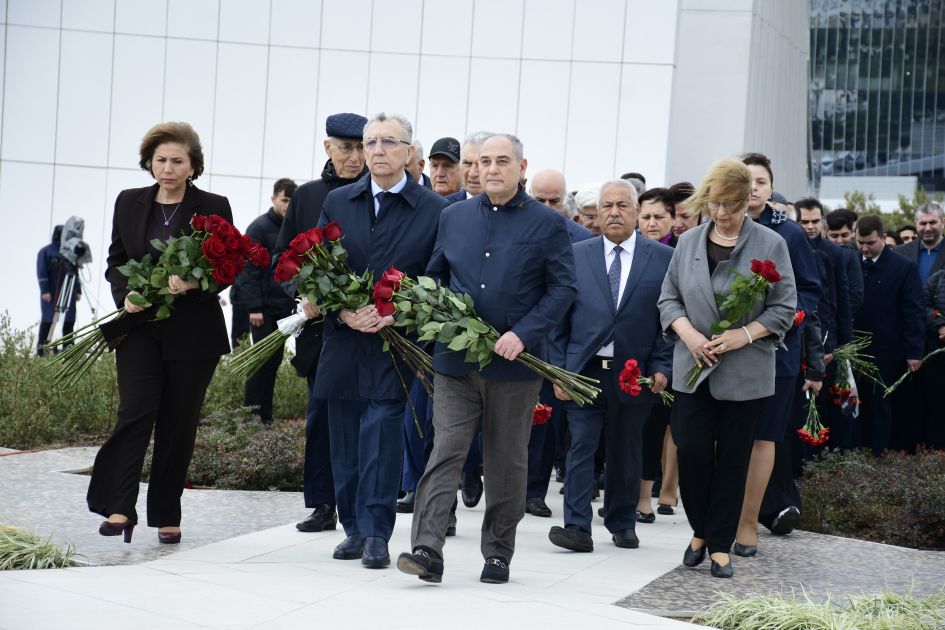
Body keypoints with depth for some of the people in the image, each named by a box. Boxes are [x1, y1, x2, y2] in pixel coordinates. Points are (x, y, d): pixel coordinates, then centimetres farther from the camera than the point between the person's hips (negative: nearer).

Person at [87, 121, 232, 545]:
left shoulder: (214, 207, 1)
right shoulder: (129, 203, 9)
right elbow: (115, 260, 13)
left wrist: (194, 282, -19)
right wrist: (126, 294, -7)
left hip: (193, 331, -1)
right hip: (139, 326, 1)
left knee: (179, 423, 3)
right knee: (135, 411, -13)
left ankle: (167, 517, 12)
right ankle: (119, 508, -14)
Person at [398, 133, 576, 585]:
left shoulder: (547, 224, 0)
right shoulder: (454, 216, 10)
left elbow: (562, 288, -4)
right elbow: (434, 275, 19)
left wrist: (523, 334, -15)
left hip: (514, 362, -2)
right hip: (455, 360, 2)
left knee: (506, 462, 7)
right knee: (445, 451, -6)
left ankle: (498, 554, 18)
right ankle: (427, 550, -10)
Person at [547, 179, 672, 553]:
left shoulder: (662, 258, 3)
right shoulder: (576, 256, 5)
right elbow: (560, 318, 6)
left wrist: (662, 367, -5)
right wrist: (558, 369, 0)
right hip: (585, 370, 0)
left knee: (626, 452, 10)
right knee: (581, 447, -5)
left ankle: (622, 524, 24)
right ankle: (577, 528, -6)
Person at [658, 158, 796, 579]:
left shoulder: (770, 245, -3)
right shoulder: (688, 243, 6)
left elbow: (784, 308, -2)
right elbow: (669, 298, 9)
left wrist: (745, 334, -16)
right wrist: (687, 333, -9)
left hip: (746, 372, -2)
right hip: (694, 367, 2)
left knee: (732, 459, 4)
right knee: (692, 451, -4)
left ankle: (720, 544, 13)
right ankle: (700, 531, 18)